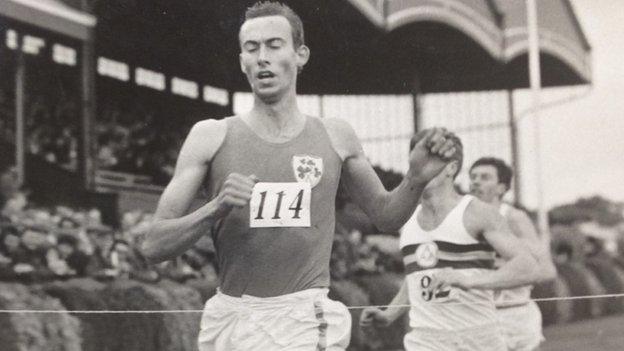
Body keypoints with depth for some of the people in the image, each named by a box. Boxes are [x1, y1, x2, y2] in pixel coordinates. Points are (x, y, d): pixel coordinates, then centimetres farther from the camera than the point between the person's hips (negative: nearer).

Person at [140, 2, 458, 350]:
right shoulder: (211, 137, 0)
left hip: (304, 321, 0)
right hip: (229, 318, 1)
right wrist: (215, 208, -20)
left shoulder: (334, 137, 5)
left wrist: (417, 179, -1)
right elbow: (154, 246, -3)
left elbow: (386, 215, 19)